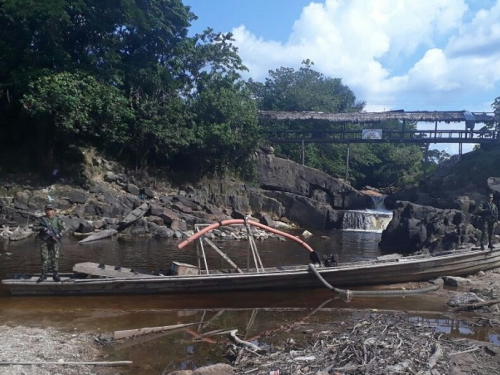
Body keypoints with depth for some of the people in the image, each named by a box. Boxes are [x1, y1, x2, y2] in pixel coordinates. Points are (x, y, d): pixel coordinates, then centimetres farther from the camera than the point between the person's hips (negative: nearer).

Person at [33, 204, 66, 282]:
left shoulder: (57, 219, 3)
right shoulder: (42, 219, 6)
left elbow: (64, 228, -1)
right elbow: (34, 228, 0)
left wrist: (58, 235, -14)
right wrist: (43, 228, -15)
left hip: (54, 241, -1)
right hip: (45, 241, 1)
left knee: (55, 258, -3)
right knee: (44, 258, 2)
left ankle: (55, 274, 3)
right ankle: (43, 274, 11)